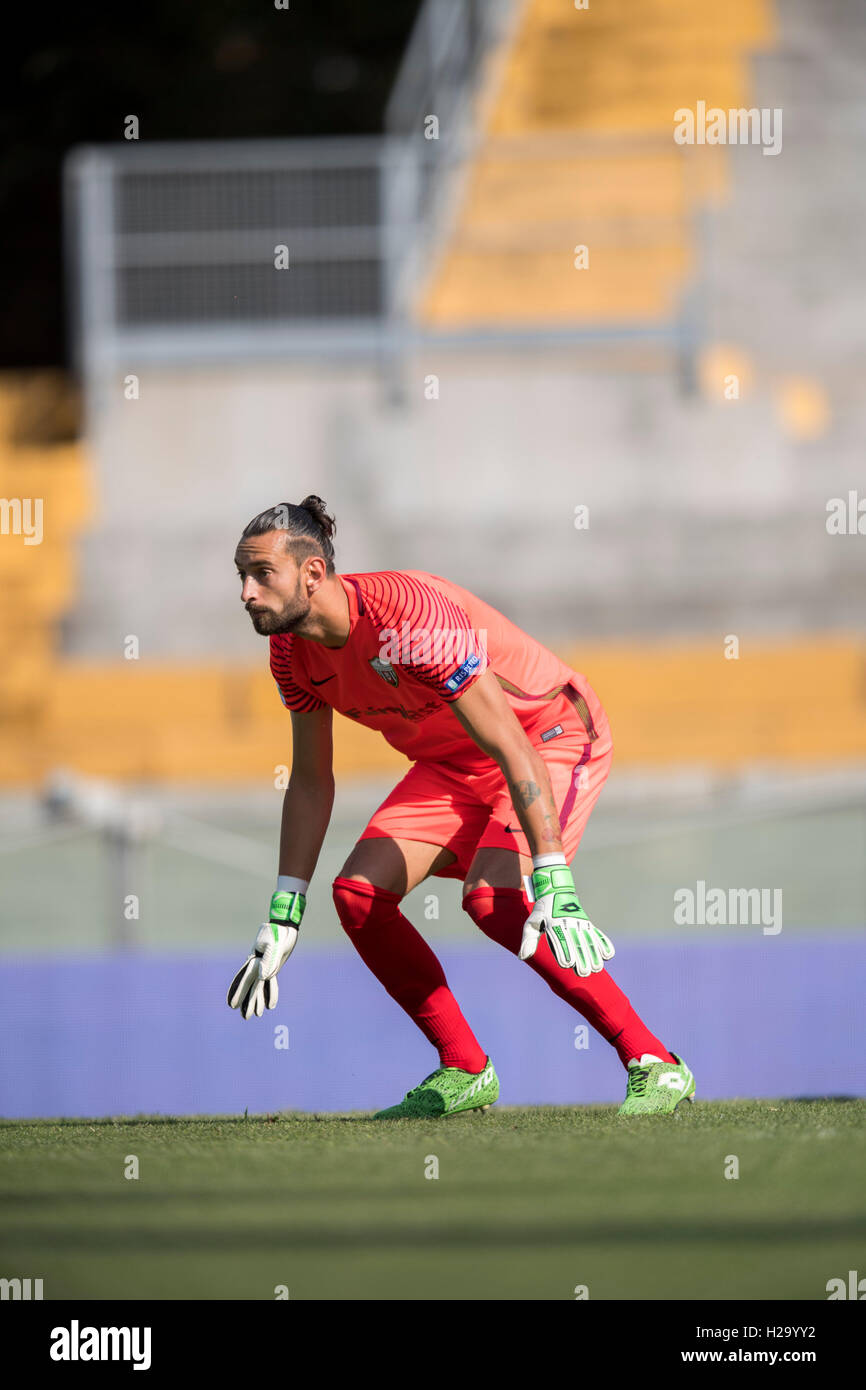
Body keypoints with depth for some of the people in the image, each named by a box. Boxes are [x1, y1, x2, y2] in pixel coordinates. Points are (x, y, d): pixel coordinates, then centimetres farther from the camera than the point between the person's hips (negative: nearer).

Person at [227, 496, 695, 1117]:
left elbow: (514, 750, -35)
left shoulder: (408, 618, -34)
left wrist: (555, 886, -42)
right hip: (452, 765, 8)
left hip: (554, 737, -8)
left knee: (492, 897, -30)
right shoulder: (294, 650, -9)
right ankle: (464, 1071, 5)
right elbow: (311, 782, 5)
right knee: (359, 892, -9)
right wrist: (283, 916, 2)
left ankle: (655, 1064, -21)